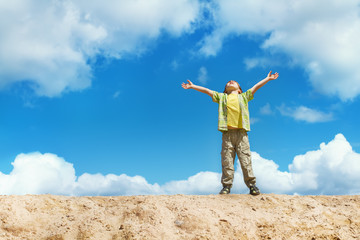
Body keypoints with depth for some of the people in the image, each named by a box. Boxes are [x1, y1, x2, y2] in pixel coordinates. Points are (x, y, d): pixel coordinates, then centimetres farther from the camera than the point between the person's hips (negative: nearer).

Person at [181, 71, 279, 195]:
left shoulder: (244, 96, 23)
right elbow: (206, 90, 22)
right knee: (227, 161, -5)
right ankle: (226, 186, -4)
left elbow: (256, 87, 23)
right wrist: (192, 86, 22)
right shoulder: (221, 97, 23)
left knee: (246, 159, -6)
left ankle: (252, 185, -6)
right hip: (227, 133, 1)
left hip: (241, 133, 0)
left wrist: (268, 78, 23)